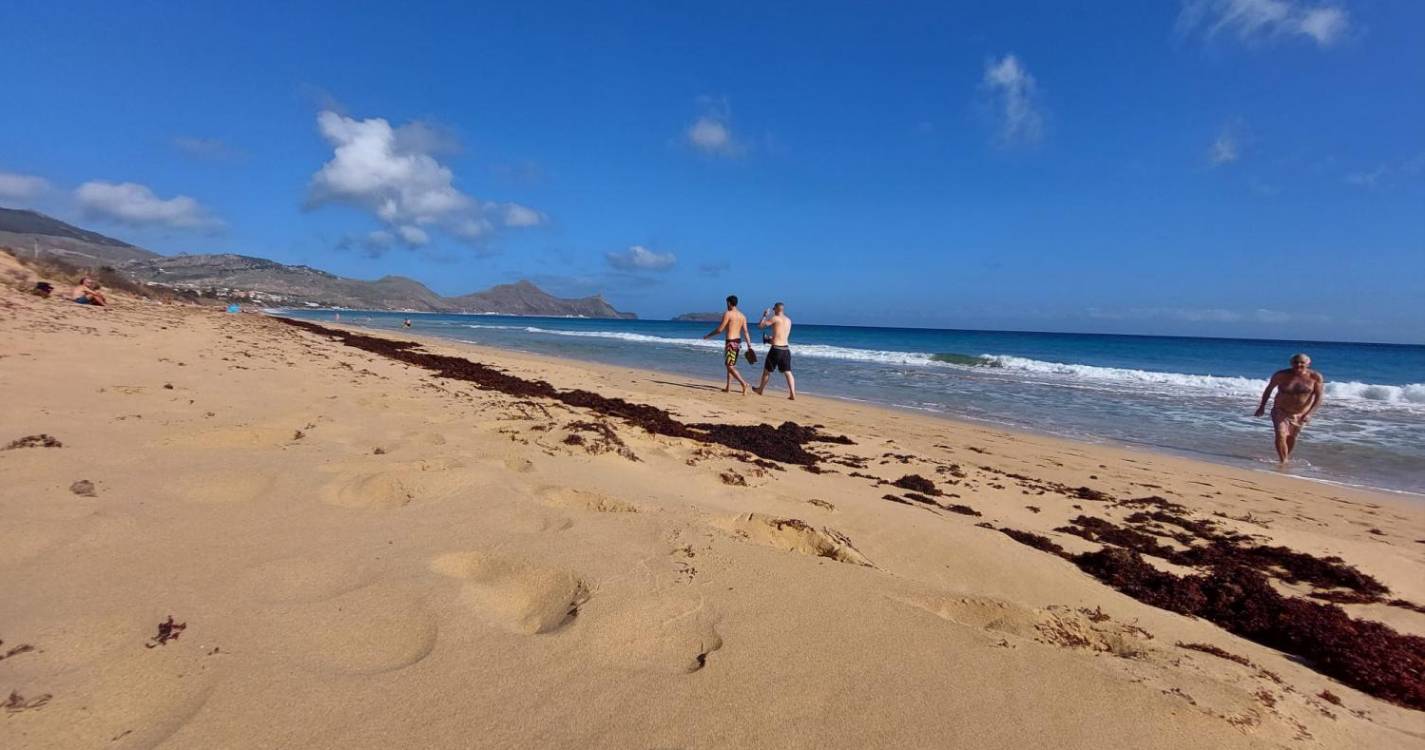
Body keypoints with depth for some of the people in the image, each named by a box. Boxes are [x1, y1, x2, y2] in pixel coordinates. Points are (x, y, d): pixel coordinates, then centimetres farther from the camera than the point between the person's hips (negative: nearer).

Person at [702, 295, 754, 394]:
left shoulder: (727, 314, -10)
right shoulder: (742, 316, 9)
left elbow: (720, 329, -9)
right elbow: (746, 332, 4)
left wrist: (708, 335, 4)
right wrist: (749, 345, 4)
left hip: (730, 342, -7)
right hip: (738, 341, 7)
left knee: (730, 366, -6)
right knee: (730, 365, 16)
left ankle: (743, 383, -21)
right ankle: (728, 388, 19)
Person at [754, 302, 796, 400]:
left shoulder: (775, 318, -9)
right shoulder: (789, 320, 12)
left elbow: (760, 325, -3)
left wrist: (764, 315, 13)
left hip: (776, 348, -5)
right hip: (786, 348, 5)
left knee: (767, 370, 12)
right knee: (788, 372, 3)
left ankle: (760, 390, 27)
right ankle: (793, 394, -5)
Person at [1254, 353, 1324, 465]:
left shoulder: (1316, 377, -13)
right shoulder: (1281, 375, -13)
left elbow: (1318, 397, -13)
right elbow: (1269, 389, 2)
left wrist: (1310, 414, -25)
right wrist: (1262, 407, 5)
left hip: (1301, 414, 1)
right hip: (1281, 411, -1)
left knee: (1291, 437, 16)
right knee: (1281, 436, -16)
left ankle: (1287, 458, 37)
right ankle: (1283, 461, -10)